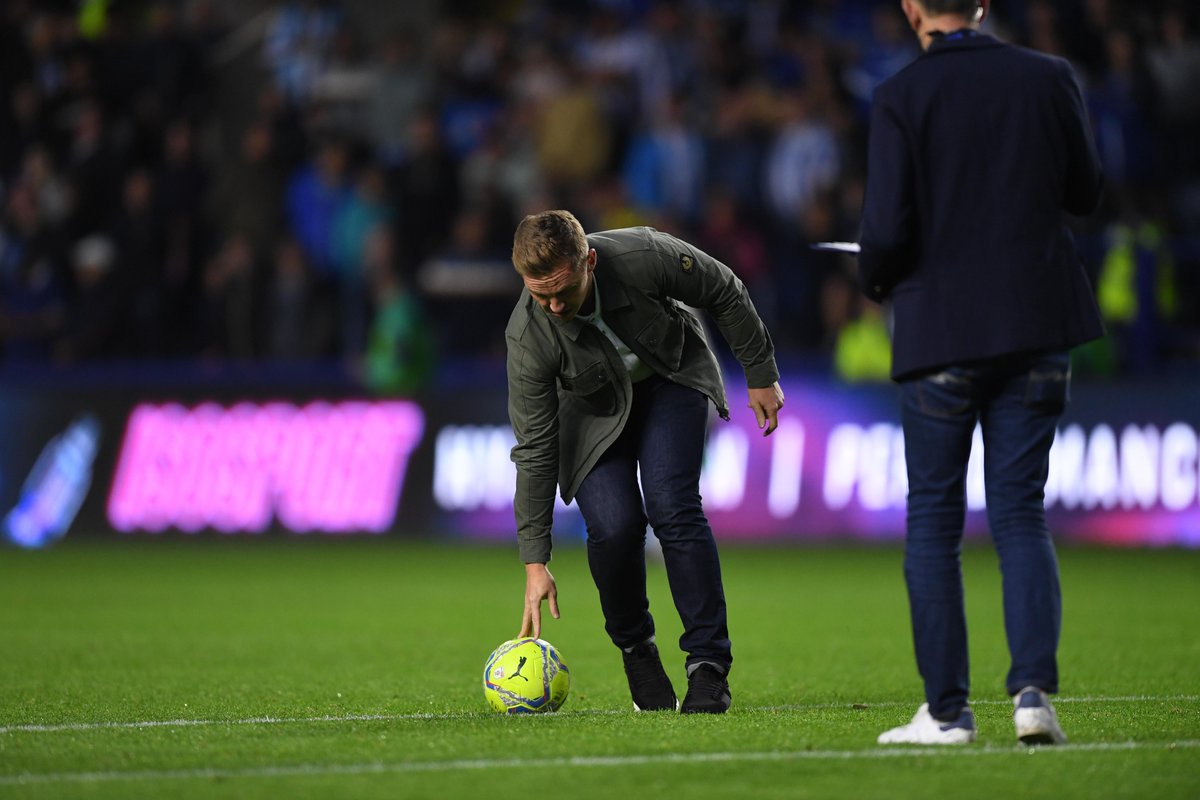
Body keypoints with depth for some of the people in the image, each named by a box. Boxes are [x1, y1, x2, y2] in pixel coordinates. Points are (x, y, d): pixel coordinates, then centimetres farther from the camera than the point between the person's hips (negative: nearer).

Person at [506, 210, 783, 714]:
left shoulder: (644, 256, -35)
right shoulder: (528, 337, -31)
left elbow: (725, 293, -14)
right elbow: (534, 449, -23)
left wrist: (761, 374, -5)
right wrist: (535, 562, -22)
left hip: (673, 377, 0)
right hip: (596, 406, 0)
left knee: (671, 507, -20)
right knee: (612, 525, -19)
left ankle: (709, 667, -12)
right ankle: (636, 650, 8)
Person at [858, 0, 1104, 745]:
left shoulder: (901, 97, -10)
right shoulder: (1048, 79, -1)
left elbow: (887, 229, -13)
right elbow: (1087, 193, 11)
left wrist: (877, 281, 8)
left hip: (942, 327, -2)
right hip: (1037, 326, 2)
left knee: (934, 519, 8)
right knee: (1022, 514, 8)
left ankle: (947, 709, 6)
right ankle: (1034, 688, -7)